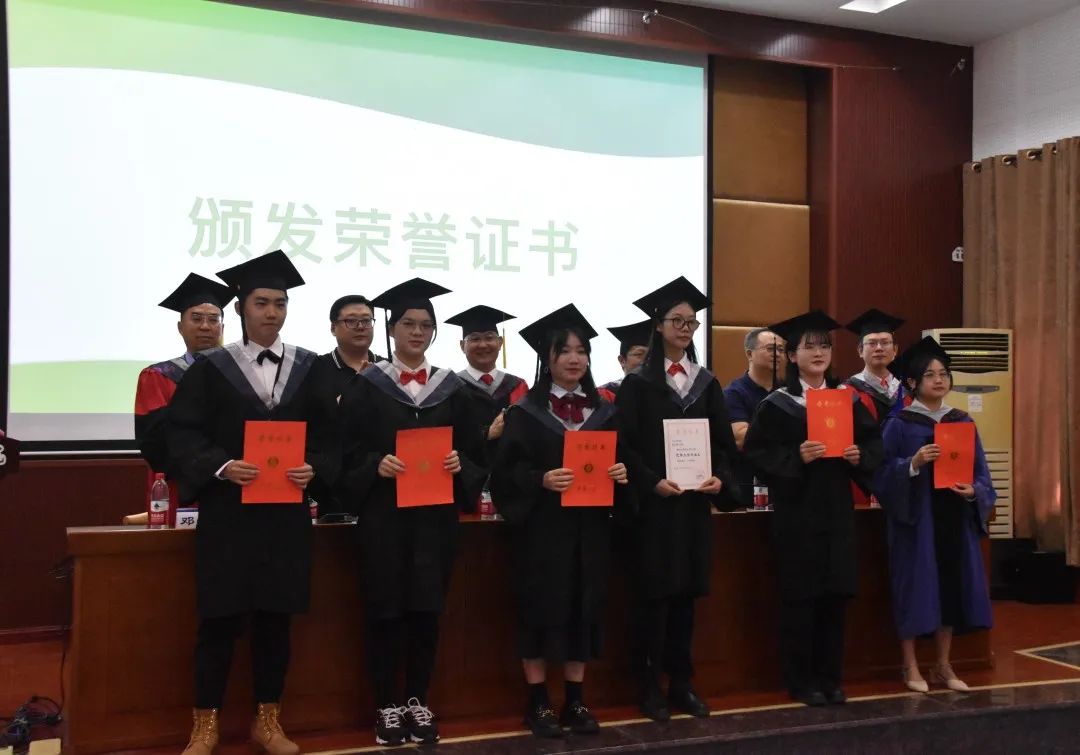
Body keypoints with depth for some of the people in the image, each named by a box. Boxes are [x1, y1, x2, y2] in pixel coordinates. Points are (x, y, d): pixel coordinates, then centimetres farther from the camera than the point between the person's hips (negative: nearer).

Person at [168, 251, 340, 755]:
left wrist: (314, 468, -12)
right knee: (220, 619, 2)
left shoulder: (309, 368, 7)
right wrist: (221, 466, -21)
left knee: (276, 617, 10)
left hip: (287, 512, 3)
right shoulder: (210, 368, 0)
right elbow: (183, 435, -6)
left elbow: (329, 435, 6)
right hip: (227, 511, -2)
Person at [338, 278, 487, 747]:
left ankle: (418, 701, 22)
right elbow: (346, 452, -2)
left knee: (427, 609, 8)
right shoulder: (367, 387, 1)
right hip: (382, 515, -2)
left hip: (435, 515, 2)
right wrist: (376, 464, -20)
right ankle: (387, 705, 16)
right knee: (385, 610, 2)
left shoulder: (453, 389, 9)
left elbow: (476, 454, 9)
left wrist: (460, 463, -11)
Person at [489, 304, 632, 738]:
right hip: (542, 529, -4)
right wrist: (542, 480, -25)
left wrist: (621, 473, -9)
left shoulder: (604, 411, 10)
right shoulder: (526, 413, -3)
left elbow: (619, 460, 13)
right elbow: (506, 471, -8)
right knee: (542, 610, 1)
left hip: (590, 529, 4)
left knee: (583, 610, 9)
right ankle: (538, 703, 14)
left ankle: (575, 701, 21)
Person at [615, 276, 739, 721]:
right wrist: (653, 483, -20)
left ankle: (681, 684, 20)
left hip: (695, 503, 4)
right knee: (655, 596, 0)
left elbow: (724, 443, 9)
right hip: (653, 504, -4)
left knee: (685, 595, 10)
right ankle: (650, 688, 10)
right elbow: (625, 446, -8)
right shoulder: (638, 383, -3)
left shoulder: (707, 383, 11)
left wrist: (721, 479, -9)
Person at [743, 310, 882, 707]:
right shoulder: (777, 404, -4)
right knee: (799, 597, 1)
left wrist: (859, 456, -8)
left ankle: (830, 678, 20)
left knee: (835, 596, 8)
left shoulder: (848, 399, 9)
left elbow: (874, 441, 12)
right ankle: (801, 681, 12)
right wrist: (796, 457, -21)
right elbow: (756, 452, -9)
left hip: (837, 511, 4)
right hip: (796, 512, -4)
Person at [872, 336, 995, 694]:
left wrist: (973, 491, -11)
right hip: (915, 518, -4)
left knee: (950, 586, 8)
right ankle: (911, 666, 12)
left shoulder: (964, 422, 8)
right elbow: (883, 475, -10)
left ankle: (943, 665, 21)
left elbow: (981, 472, 9)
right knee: (915, 587, -1)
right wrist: (914, 463, -25)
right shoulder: (899, 425, -5)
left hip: (954, 518, 4)